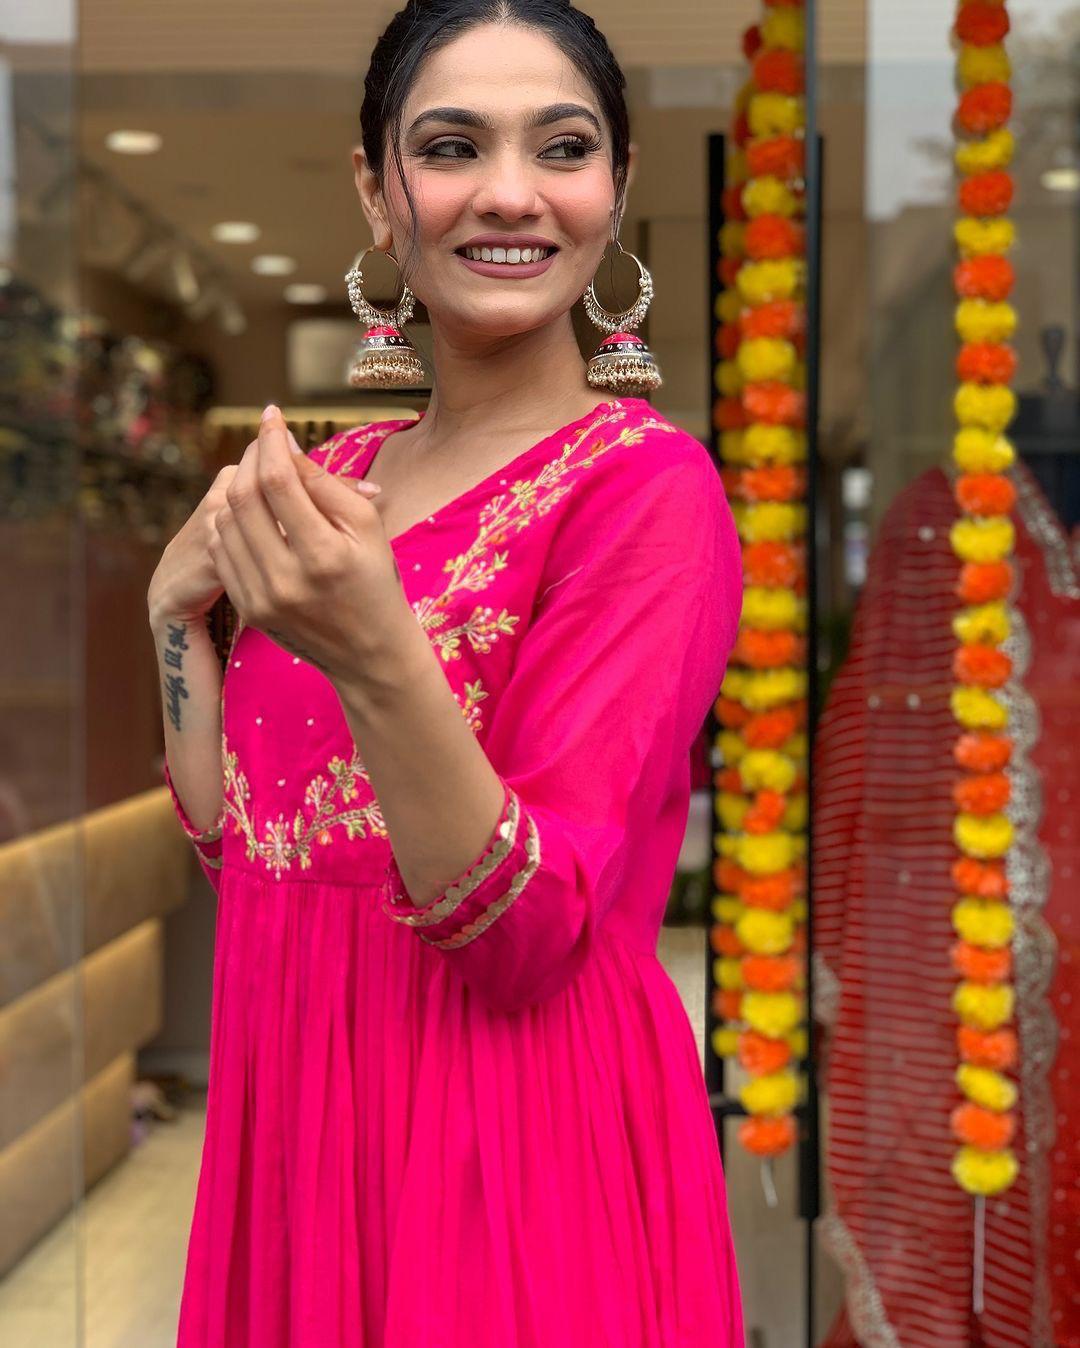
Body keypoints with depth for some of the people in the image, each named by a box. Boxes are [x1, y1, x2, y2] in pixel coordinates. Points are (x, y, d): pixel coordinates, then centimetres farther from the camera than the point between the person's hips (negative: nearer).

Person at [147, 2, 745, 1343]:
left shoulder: (646, 482, -15)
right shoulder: (336, 476, 5)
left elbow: (527, 938, -21)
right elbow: (234, 845, 9)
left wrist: (373, 660, -35)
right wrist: (179, 611, -2)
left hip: (519, 1139, -6)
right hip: (291, 1111, 6)